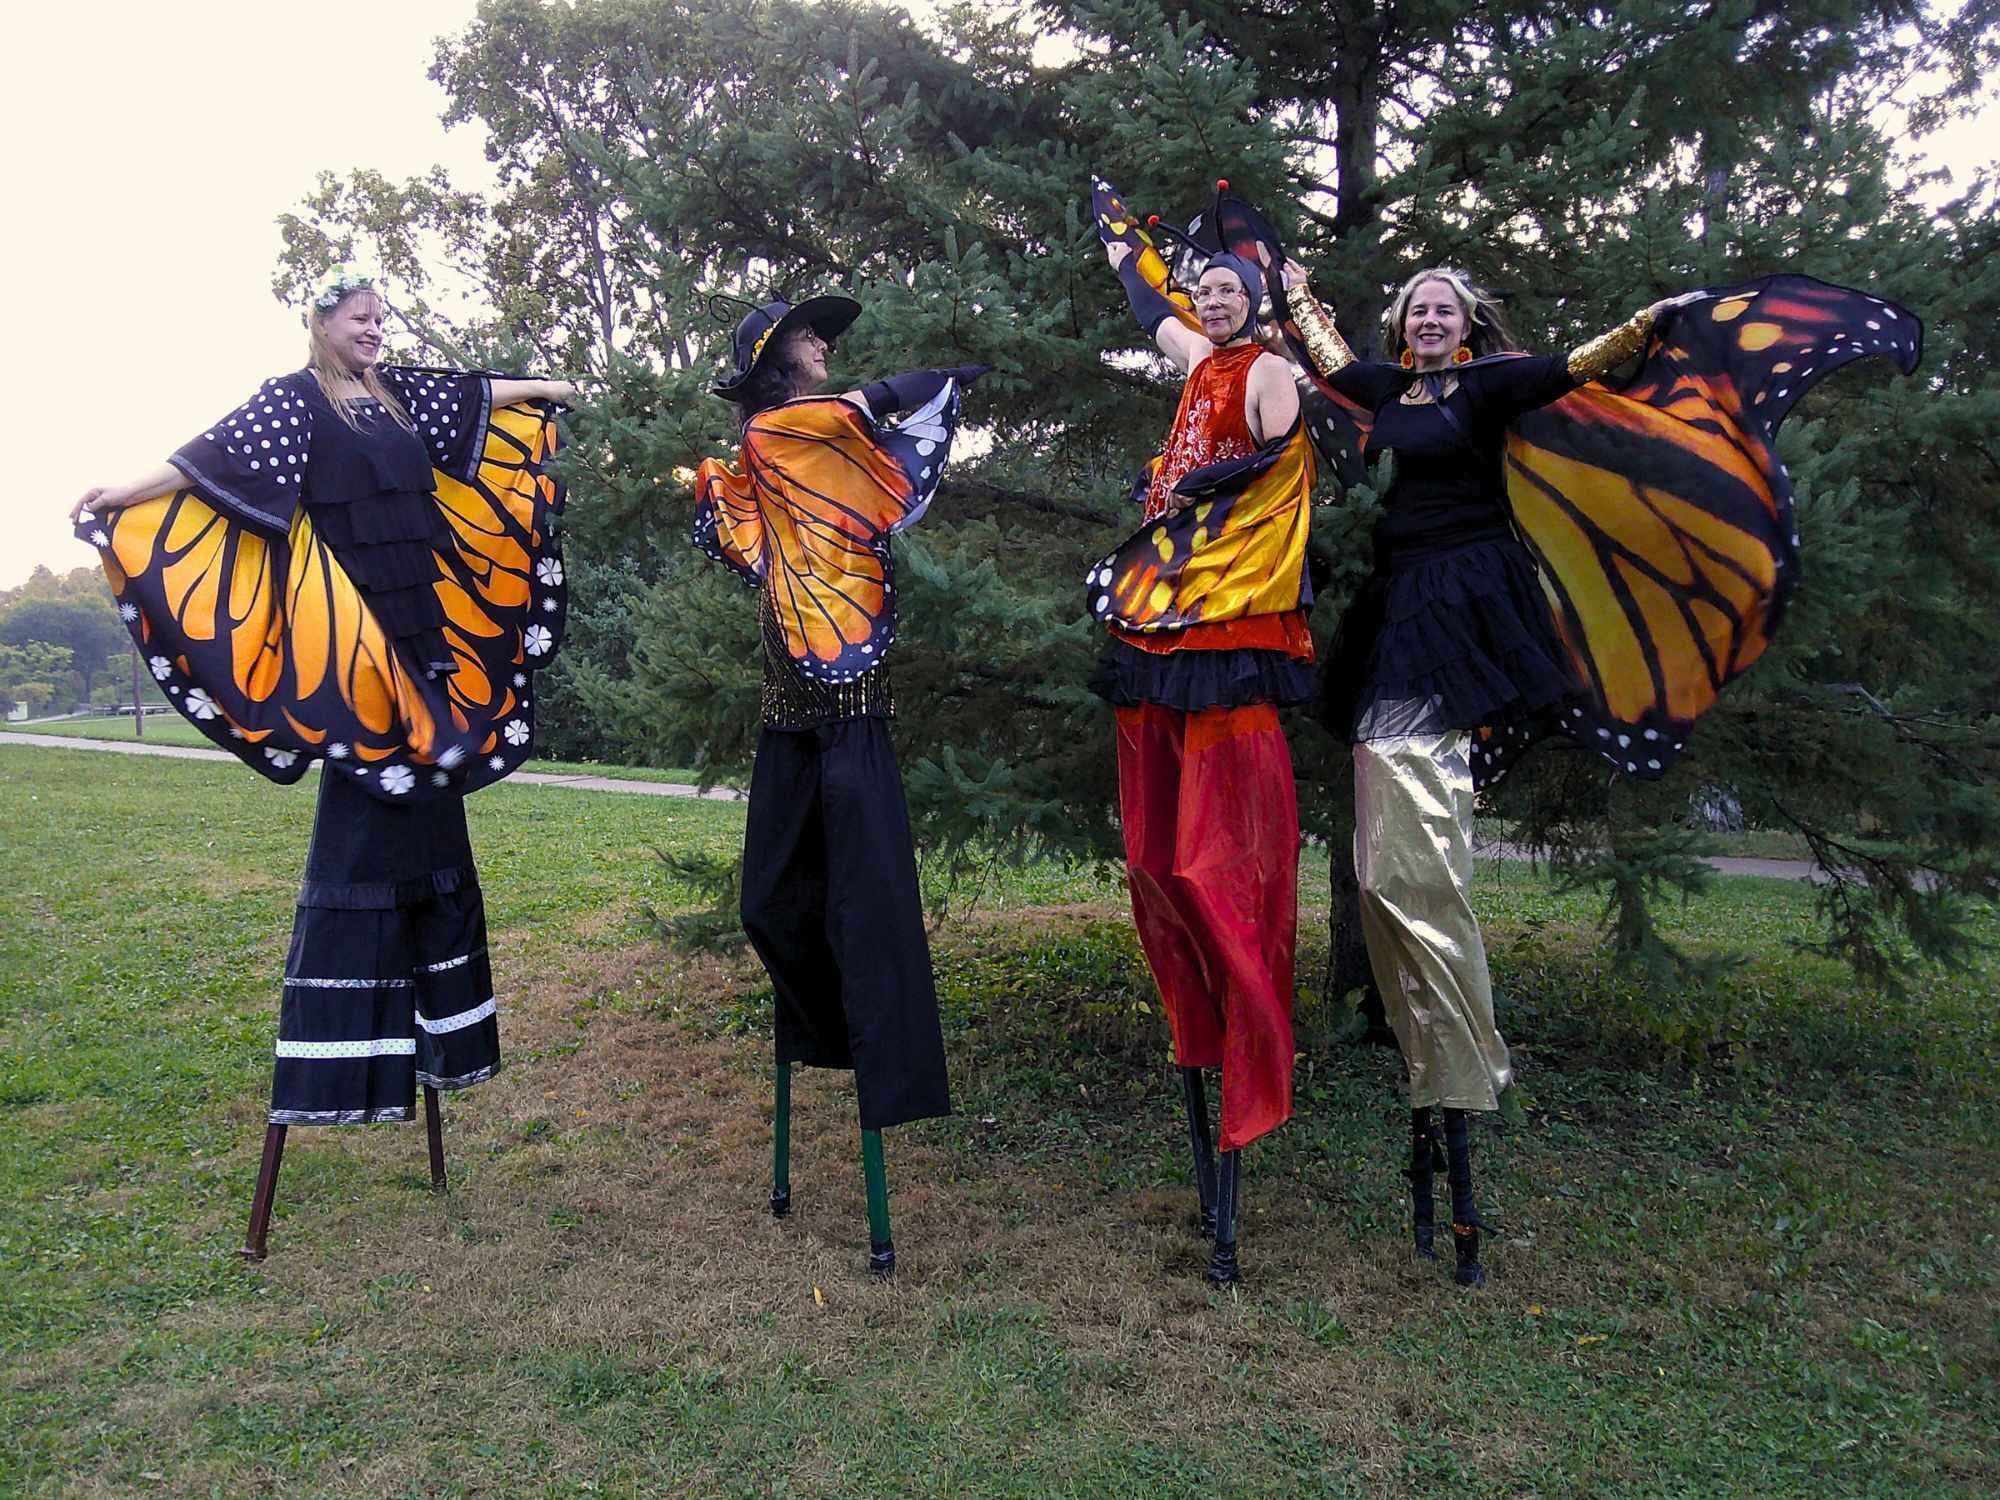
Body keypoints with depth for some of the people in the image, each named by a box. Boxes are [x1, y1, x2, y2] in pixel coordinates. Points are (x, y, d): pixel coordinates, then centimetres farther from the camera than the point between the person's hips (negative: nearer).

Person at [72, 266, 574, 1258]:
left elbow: (480, 399, 33)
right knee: (358, 837, -9)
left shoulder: (396, 394, 17)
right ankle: (333, 1060, -3)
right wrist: (128, 491, -29)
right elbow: (217, 451, -15)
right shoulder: (296, 400, -2)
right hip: (350, 650, -7)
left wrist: (551, 388, 46)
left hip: (421, 638, 7)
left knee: (431, 831, 9)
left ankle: (429, 1042, 19)